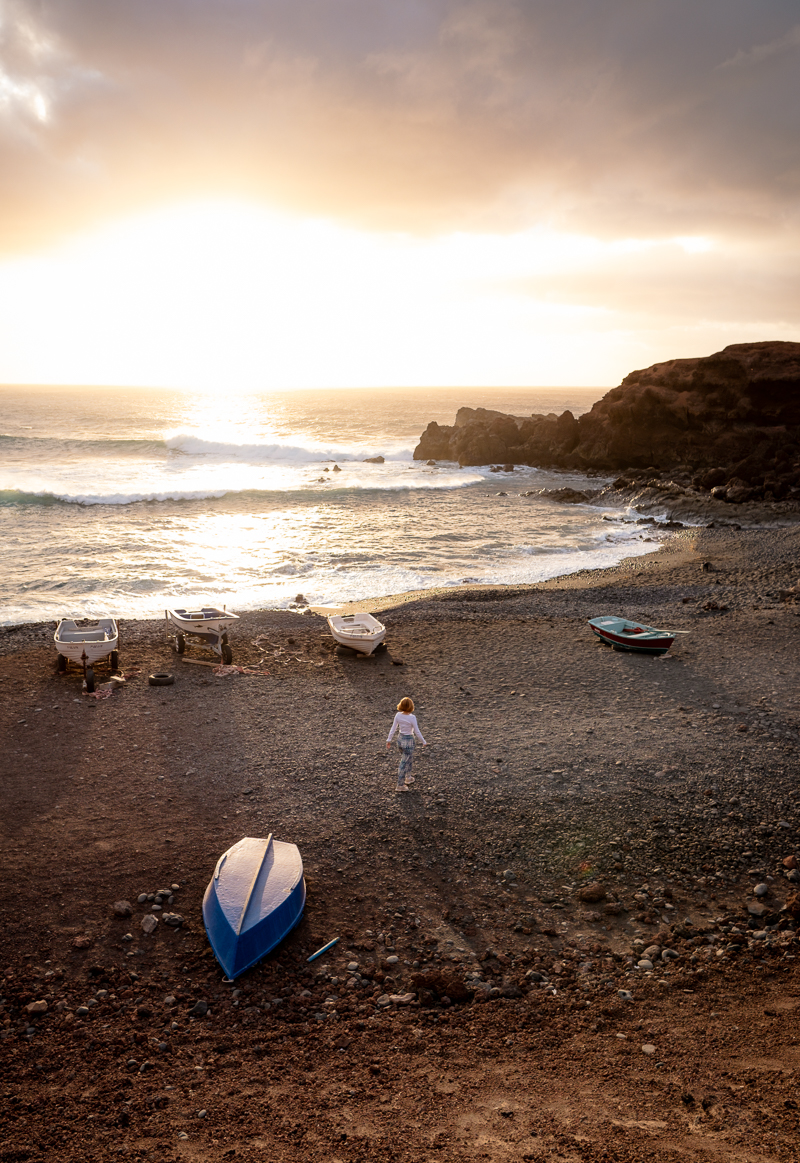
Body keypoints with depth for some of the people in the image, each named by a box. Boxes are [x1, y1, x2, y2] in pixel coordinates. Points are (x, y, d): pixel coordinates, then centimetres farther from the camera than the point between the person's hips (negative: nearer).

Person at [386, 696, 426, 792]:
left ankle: (408, 777, 44)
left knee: (409, 759, 28)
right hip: (409, 741, -6)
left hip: (400, 739, 6)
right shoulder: (412, 718, -22)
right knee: (404, 763, 5)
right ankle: (400, 785, 13)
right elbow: (417, 732, -16)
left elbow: (393, 729, -2)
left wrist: (389, 740, 8)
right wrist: (423, 742, -3)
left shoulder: (398, 715, -8)